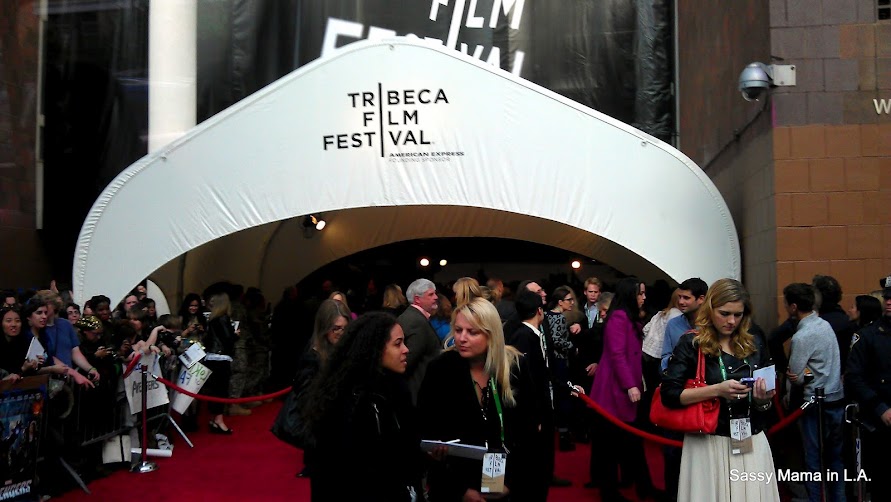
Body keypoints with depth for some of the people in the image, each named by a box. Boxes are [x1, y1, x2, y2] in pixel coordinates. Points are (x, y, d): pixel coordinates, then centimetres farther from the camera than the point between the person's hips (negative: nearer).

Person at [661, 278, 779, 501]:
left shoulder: (754, 344, 7)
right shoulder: (691, 343, -6)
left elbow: (764, 405, 15)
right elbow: (669, 394, -14)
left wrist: (763, 399, -8)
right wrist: (717, 390, -21)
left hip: (752, 443, 4)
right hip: (708, 444, -4)